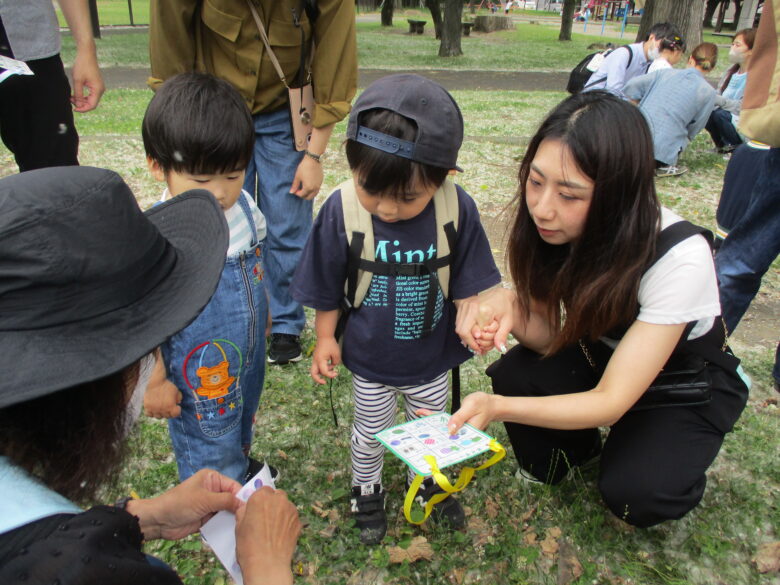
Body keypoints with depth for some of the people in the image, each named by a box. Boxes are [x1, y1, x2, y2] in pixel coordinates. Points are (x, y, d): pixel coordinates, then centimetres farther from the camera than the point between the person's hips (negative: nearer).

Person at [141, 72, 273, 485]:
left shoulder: (244, 208, -10)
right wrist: (154, 383, -12)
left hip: (251, 360, 6)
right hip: (199, 380, -6)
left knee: (241, 427, 32)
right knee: (214, 467, 15)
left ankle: (243, 465, 59)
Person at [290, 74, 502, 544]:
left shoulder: (458, 210, -23)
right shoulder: (341, 209, -24)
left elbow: (467, 282, -9)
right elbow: (327, 288, -9)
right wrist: (325, 337, -3)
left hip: (432, 358, 1)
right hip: (369, 361, -1)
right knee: (371, 432, 23)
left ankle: (427, 482, 56)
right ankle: (367, 492, 52)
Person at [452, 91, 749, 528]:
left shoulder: (679, 257, -36)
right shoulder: (555, 227, -21)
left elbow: (611, 401, -34)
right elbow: (549, 336, -14)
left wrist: (498, 407, -48)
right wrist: (510, 308, -37)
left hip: (687, 385, -4)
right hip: (603, 356, 4)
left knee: (633, 495, -27)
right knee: (514, 374, -23)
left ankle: (670, 465, 10)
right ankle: (577, 446, 9)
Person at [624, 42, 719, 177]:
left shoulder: (667, 73, 12)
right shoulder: (708, 92, 6)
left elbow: (632, 86, 7)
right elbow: (694, 129, 9)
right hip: (663, 149, -4)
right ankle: (663, 166, 5)